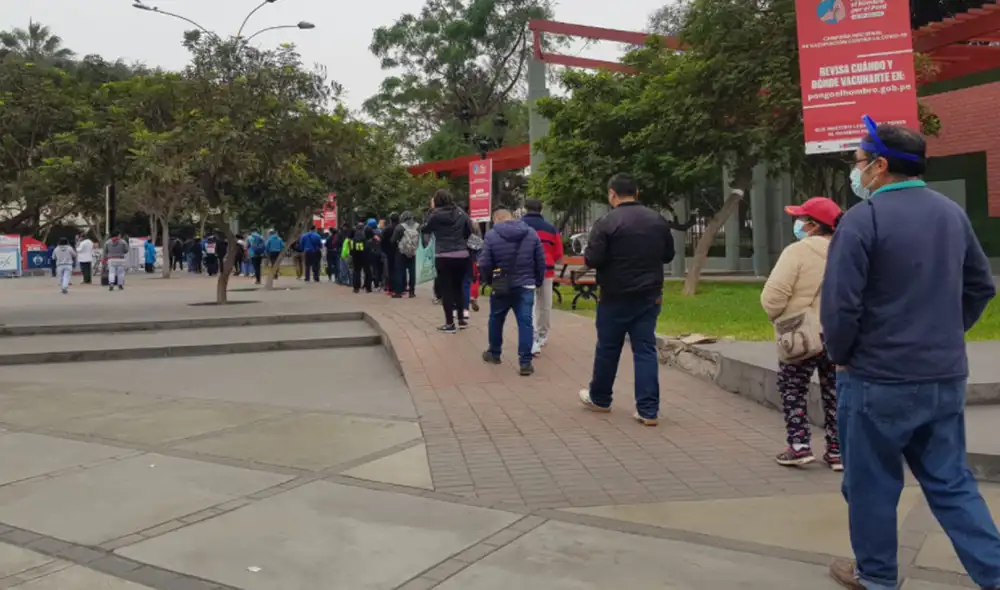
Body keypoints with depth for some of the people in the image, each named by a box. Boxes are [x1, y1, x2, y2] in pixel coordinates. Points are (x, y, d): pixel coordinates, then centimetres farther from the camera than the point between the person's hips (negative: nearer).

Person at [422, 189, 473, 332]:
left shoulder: (435, 215, -9)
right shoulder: (460, 213, 2)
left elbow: (424, 229, 6)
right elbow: (470, 230, 12)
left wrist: (431, 210, 8)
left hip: (444, 257, -4)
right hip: (462, 256, 4)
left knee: (446, 289, 3)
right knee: (458, 287, 18)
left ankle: (450, 323, 5)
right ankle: (461, 319, 24)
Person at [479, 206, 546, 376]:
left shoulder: (491, 235, -6)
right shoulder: (531, 233, 3)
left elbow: (484, 264, -8)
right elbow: (541, 261, 3)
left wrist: (489, 280, 10)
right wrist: (538, 282, 14)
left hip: (501, 286, -1)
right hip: (525, 286, 1)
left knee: (496, 320, 19)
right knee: (525, 322, 0)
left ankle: (494, 353, 34)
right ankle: (525, 362, -4)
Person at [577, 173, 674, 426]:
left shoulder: (607, 222, -14)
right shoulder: (658, 220, 4)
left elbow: (592, 260, -15)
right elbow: (668, 255, 13)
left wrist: (600, 253, 6)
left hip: (616, 297, -4)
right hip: (650, 295, 4)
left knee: (608, 349, 12)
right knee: (645, 350, 5)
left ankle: (599, 398, 29)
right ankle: (648, 410, 2)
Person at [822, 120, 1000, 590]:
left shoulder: (863, 219, -16)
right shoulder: (952, 212, 8)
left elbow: (839, 303, -20)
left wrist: (840, 355, -4)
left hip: (878, 379, -6)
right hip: (945, 375, 7)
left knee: (871, 483, 10)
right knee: (951, 480, 17)